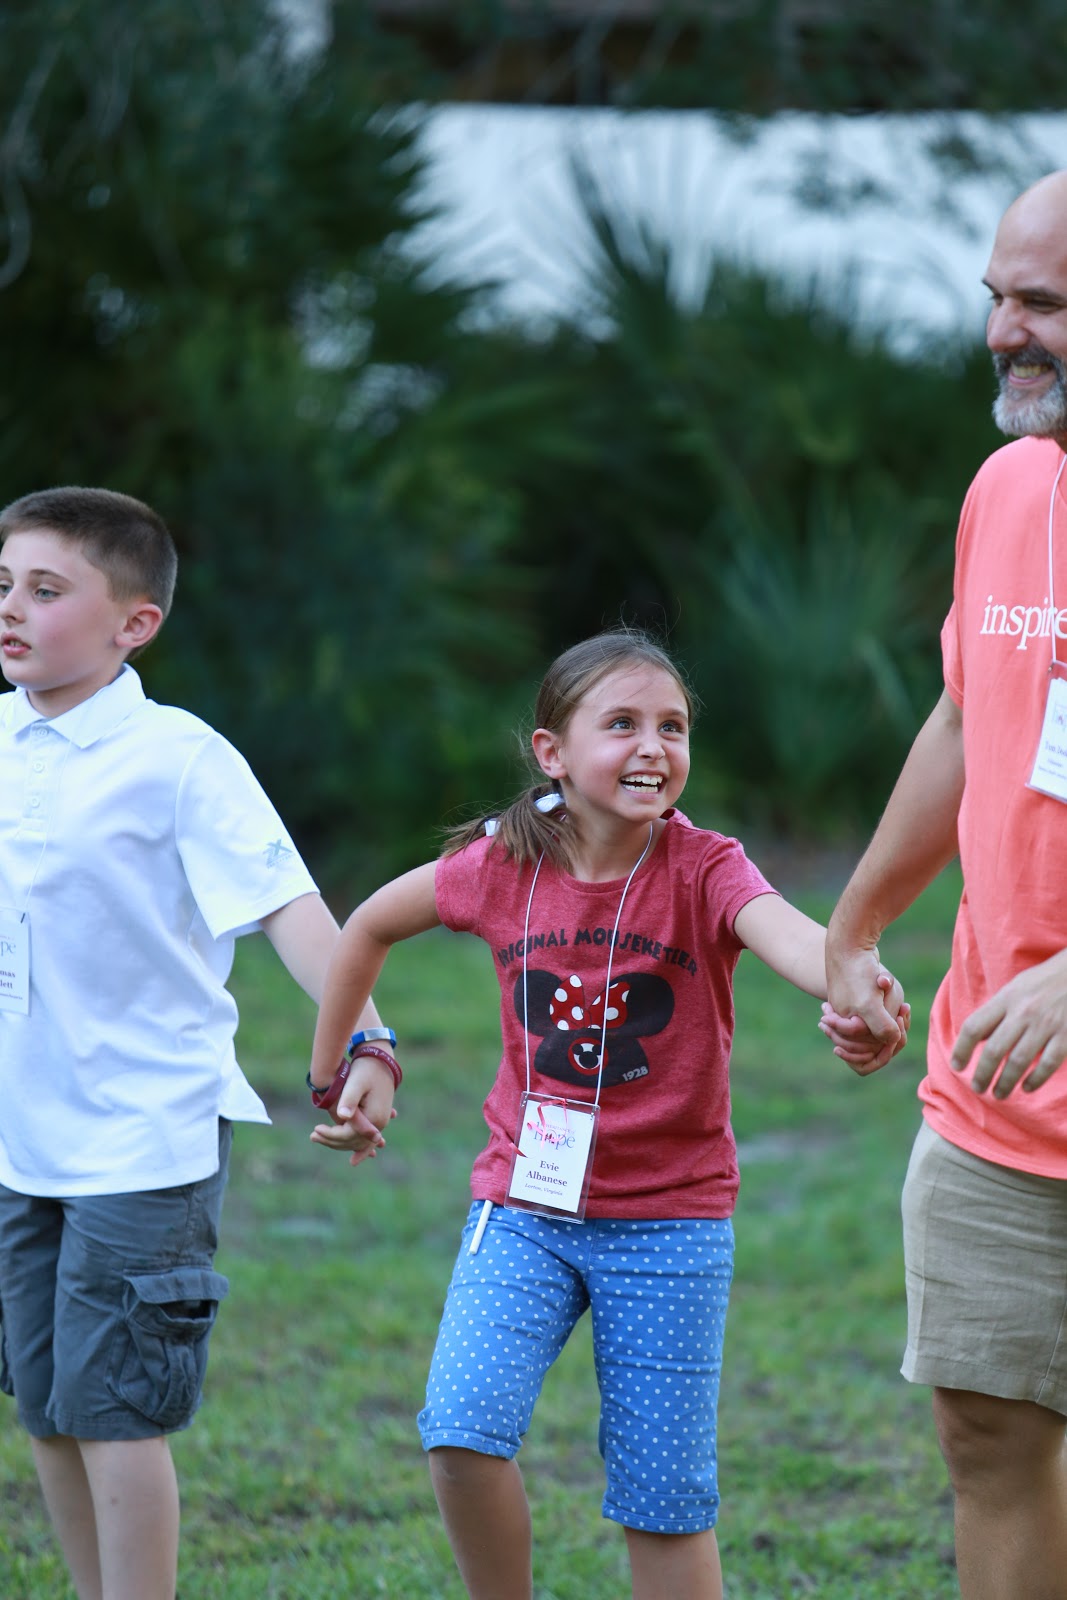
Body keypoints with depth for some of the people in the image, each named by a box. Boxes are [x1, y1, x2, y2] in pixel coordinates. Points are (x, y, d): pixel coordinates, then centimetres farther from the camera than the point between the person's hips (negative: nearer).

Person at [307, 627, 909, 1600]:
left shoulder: (704, 872, -14)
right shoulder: (501, 870, -6)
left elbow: (784, 933, -38)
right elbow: (371, 926, 14)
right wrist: (333, 1073, 18)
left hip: (670, 1220, -2)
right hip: (525, 1208, 2)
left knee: (663, 1501, 2)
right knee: (463, 1432, -18)